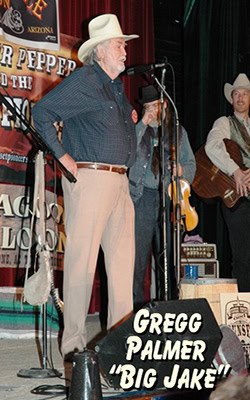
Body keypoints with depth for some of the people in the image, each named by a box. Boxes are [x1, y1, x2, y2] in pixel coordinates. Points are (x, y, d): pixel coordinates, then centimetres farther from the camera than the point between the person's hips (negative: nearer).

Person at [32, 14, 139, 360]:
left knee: (123, 258, 8)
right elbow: (42, 112, -11)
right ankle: (74, 343, -2)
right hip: (90, 178, -9)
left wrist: (131, 116, 15)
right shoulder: (84, 80, -5)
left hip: (120, 181, 9)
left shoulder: (117, 88, 21)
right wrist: (64, 157, -12)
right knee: (82, 259, -7)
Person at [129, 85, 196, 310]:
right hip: (143, 196, -3)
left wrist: (182, 170, -4)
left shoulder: (178, 131, 16)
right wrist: (143, 123, -11)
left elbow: (191, 163, 18)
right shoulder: (137, 129, 7)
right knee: (138, 252, -7)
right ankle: (137, 302, -3)